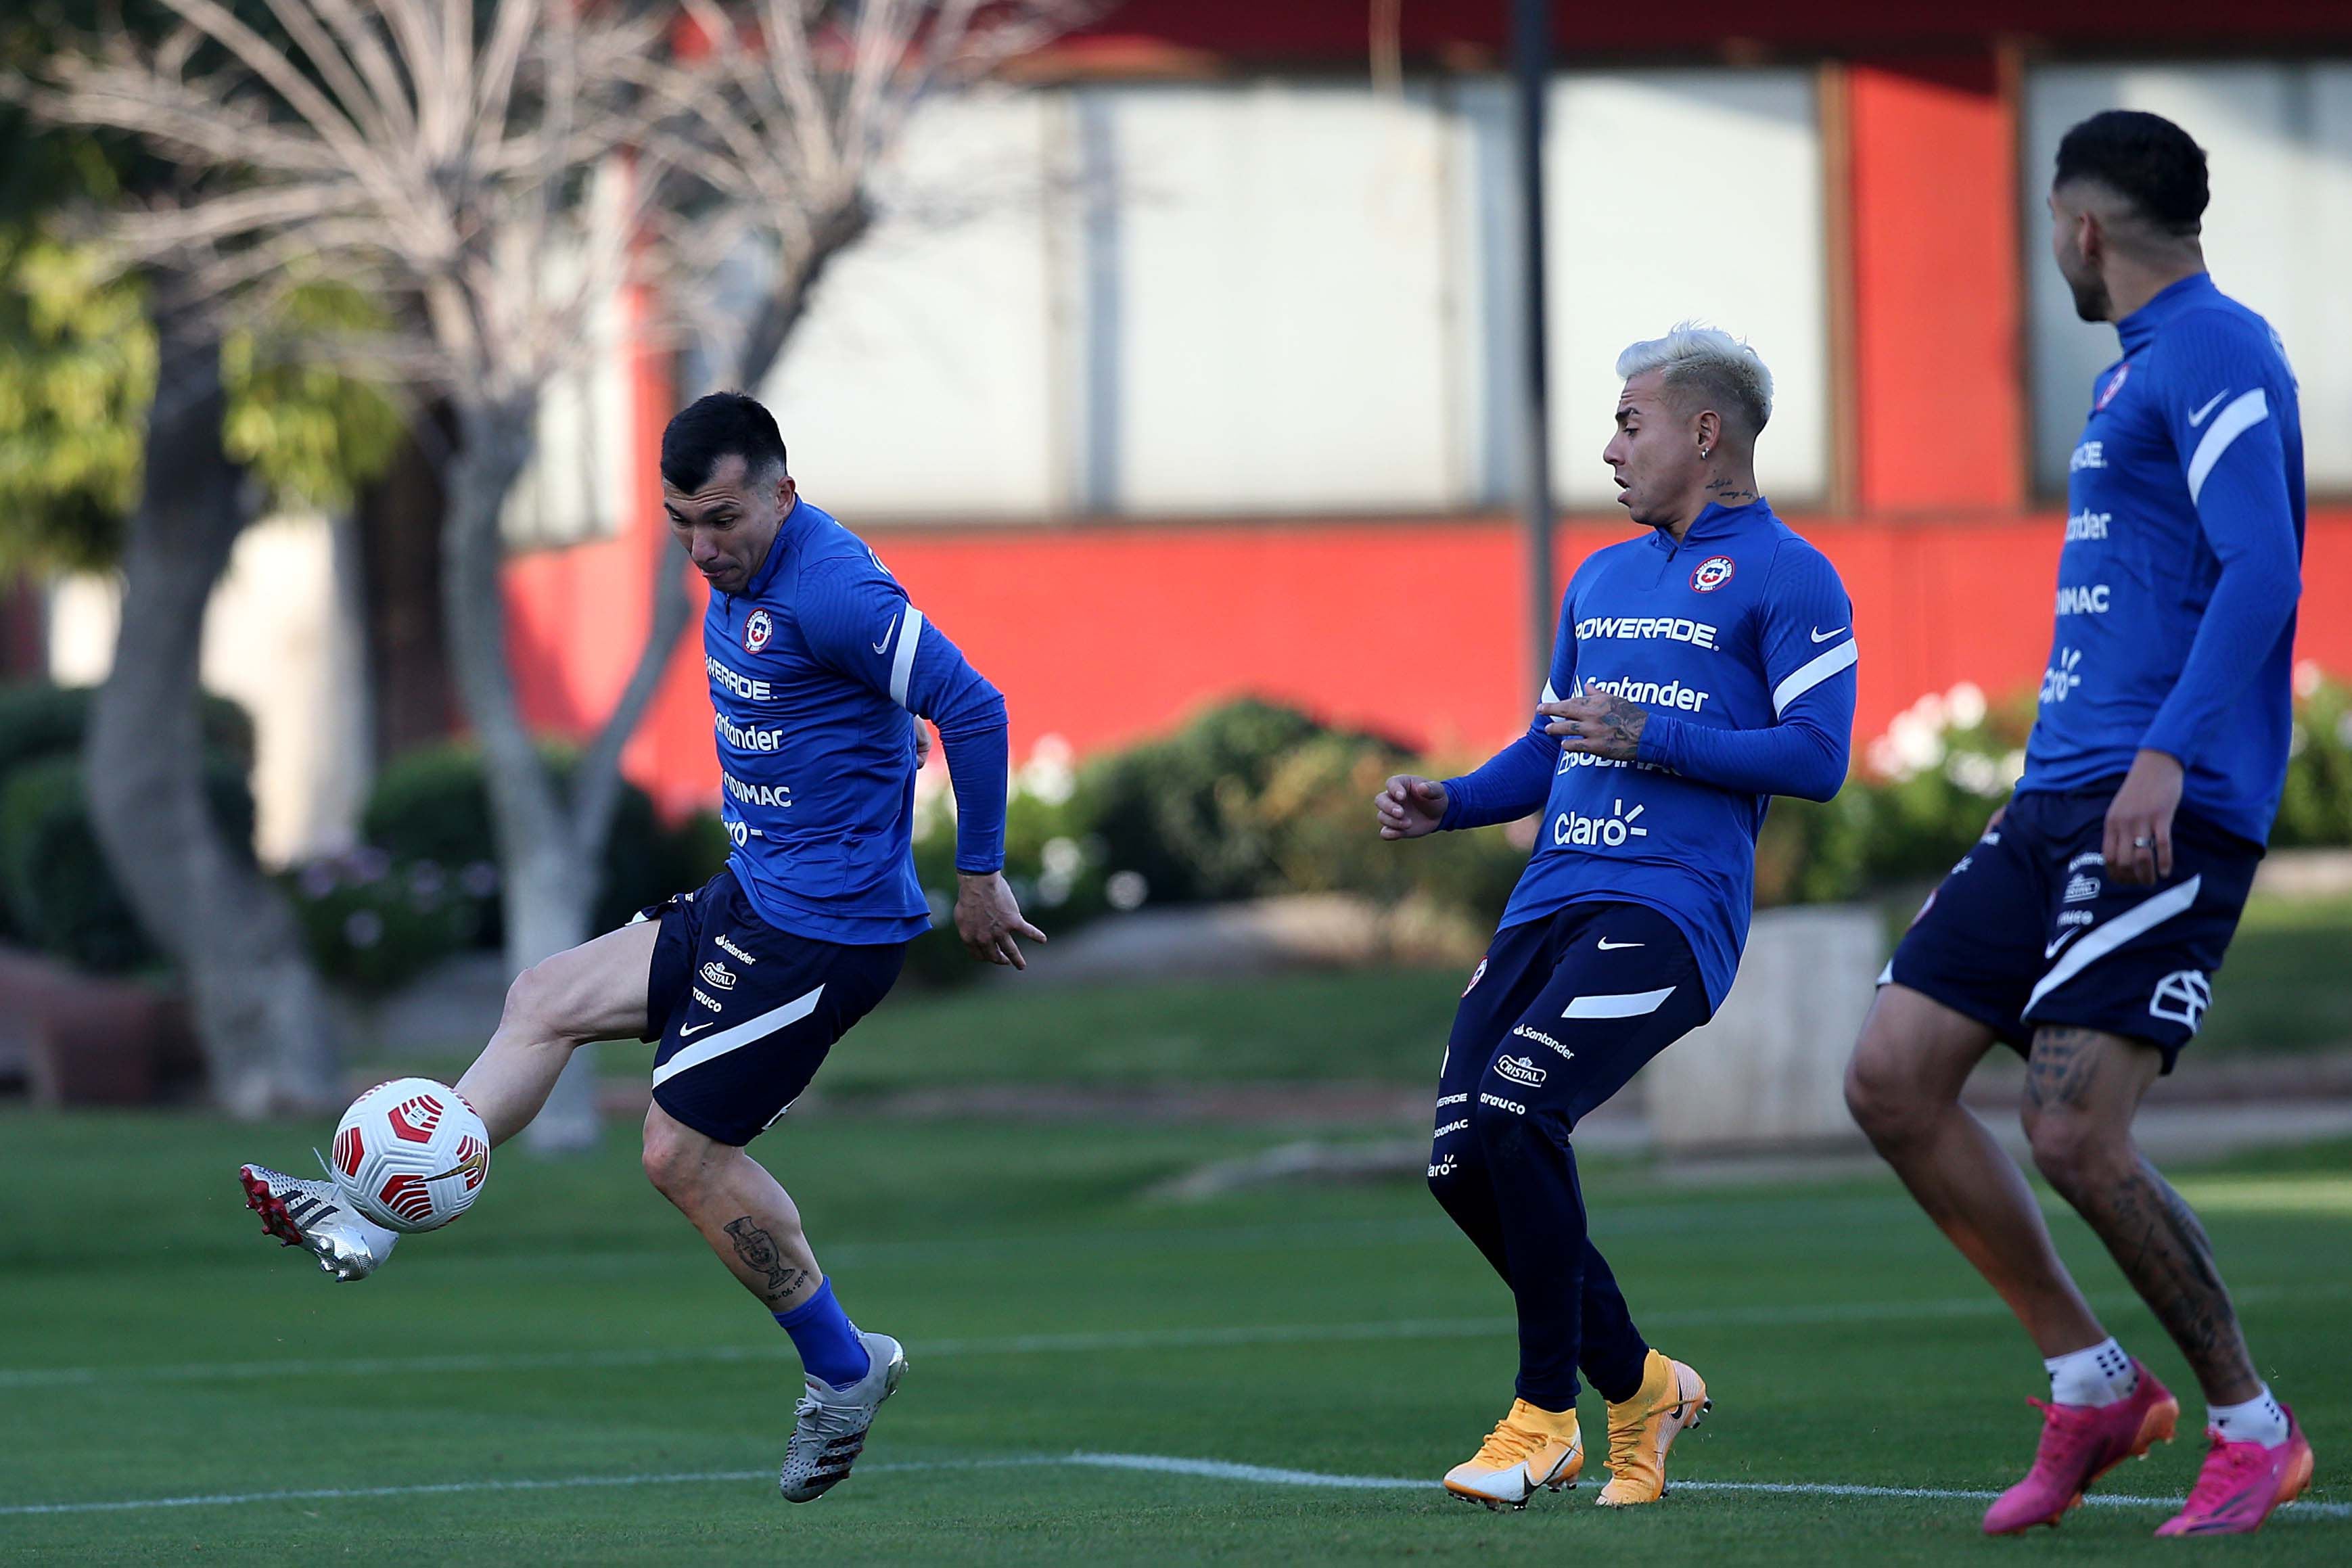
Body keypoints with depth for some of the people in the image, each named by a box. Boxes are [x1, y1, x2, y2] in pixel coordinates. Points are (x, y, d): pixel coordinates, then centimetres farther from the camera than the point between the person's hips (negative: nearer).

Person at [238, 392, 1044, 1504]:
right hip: (753, 896, 10)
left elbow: (972, 707, -23)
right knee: (544, 1002, 12)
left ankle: (843, 1372, 9)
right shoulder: (737, 574, 7)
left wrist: (979, 879, -16)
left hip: (823, 929, -10)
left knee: (682, 1149, -5)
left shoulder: (830, 589, -23)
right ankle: (384, 1213, 15)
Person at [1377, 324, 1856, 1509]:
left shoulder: (1786, 579, 0)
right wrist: (1446, 805, 12)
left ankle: (1545, 1412, -10)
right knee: (1460, 1162, -3)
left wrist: (1651, 739, -16)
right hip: (1550, 905, 8)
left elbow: (1816, 758, -9)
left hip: (1667, 910, -8)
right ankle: (1637, 1386, 16)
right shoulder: (1600, 579, 25)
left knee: (1514, 1114, -25)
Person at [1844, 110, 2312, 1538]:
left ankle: (2254, 1429, 0)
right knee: (1894, 1081, 4)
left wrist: (2167, 755, -30)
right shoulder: (2142, 369, 22)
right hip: (2060, 801, 10)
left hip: (2164, 813, -10)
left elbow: (2262, 572, -21)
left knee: (2076, 1135, -17)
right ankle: (2093, 1388, 11)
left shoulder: (2215, 354, -9)